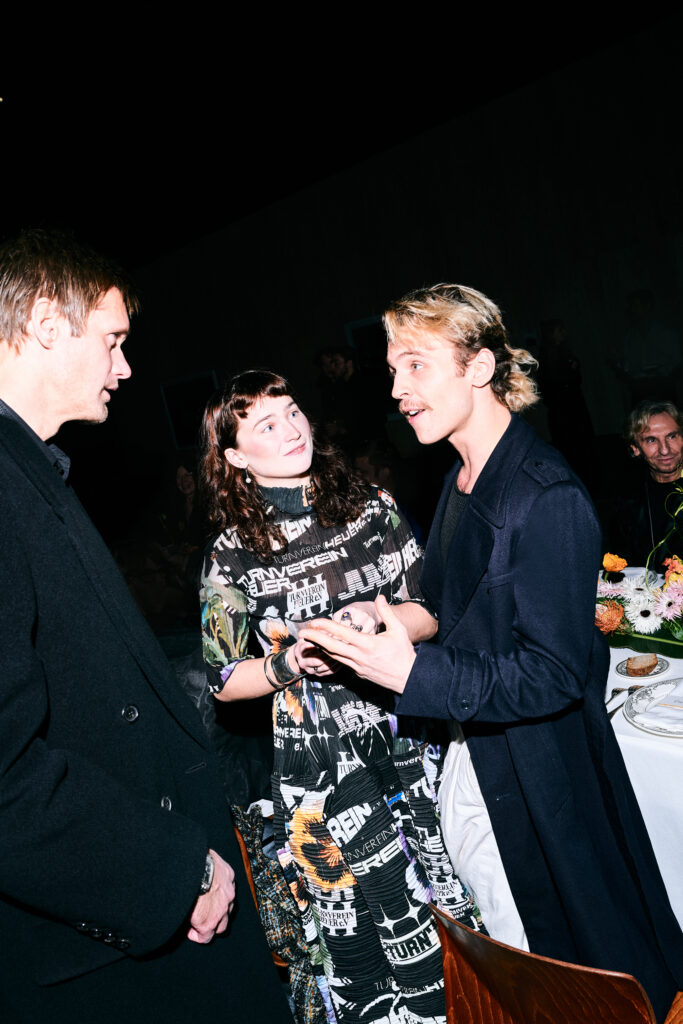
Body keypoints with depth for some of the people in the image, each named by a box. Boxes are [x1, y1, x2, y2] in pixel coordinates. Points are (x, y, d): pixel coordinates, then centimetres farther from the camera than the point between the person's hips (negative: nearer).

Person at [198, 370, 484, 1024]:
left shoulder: (372, 506, 1)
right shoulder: (233, 554, -6)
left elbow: (432, 610, 3)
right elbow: (224, 681, -2)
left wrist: (374, 617, -17)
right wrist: (289, 664, -20)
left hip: (411, 736, 3)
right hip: (321, 759, -2)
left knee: (458, 900, 15)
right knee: (376, 927, 9)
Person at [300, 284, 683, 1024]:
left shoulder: (548, 497, -22)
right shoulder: (461, 484, 5)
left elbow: (553, 674, -23)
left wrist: (414, 673, -30)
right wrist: (375, 639, 4)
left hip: (540, 774, -8)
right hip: (470, 755, 8)